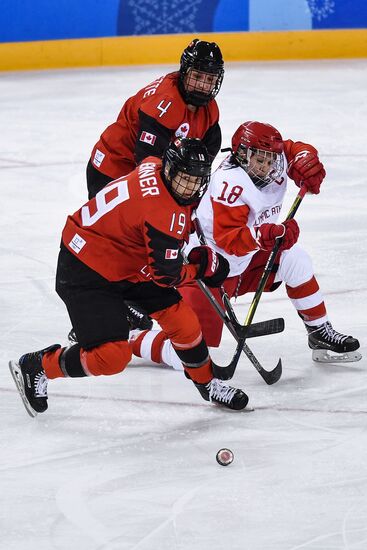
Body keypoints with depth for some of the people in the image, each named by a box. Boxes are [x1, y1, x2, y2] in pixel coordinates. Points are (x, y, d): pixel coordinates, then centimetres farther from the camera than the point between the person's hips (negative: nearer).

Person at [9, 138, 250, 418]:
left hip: (126, 261, 10)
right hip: (86, 272, -10)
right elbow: (165, 275, -24)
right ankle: (36, 367, 7)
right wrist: (204, 266, -7)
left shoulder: (155, 166, -5)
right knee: (112, 355, -15)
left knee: (181, 318, 6)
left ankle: (207, 384, 27)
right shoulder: (165, 213, -31)